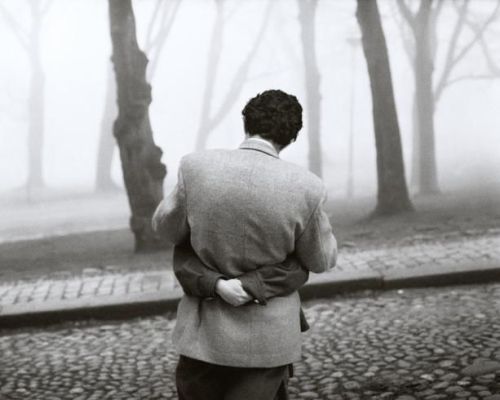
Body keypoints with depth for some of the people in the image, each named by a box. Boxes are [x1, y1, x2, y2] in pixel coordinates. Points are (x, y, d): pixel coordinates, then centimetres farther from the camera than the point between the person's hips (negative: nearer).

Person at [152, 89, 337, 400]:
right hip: (266, 338, -1)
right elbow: (321, 260, -1)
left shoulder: (197, 167, -15)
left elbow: (167, 226, 3)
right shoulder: (306, 189, -18)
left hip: (205, 331, 2)